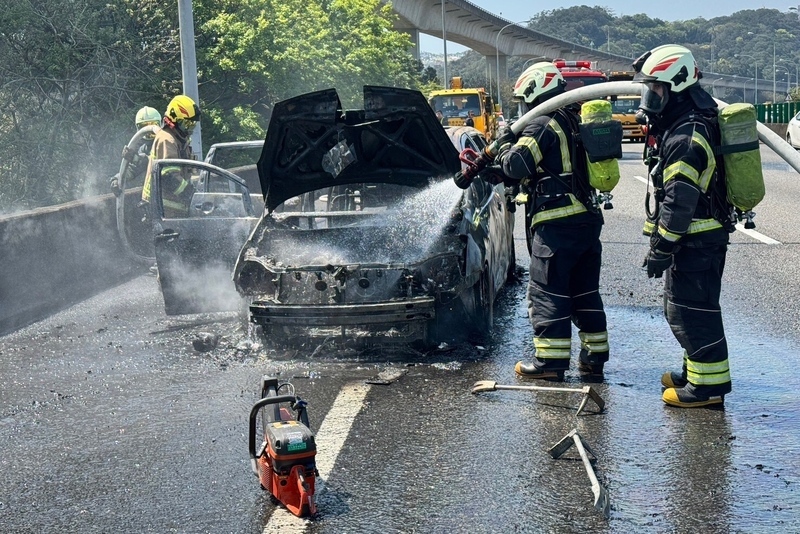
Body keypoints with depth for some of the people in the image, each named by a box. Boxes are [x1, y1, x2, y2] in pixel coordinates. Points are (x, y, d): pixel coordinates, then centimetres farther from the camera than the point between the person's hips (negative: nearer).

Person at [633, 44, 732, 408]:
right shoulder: (687, 124, 12)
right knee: (682, 307, 18)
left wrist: (659, 250, -21)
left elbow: (678, 202, -24)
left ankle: (709, 383, 2)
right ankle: (697, 370, 30)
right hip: (699, 237, 11)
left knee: (689, 310, -5)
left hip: (696, 241, -11)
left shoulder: (686, 137, -21)